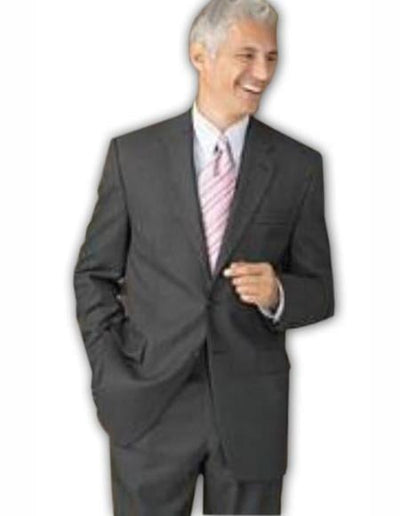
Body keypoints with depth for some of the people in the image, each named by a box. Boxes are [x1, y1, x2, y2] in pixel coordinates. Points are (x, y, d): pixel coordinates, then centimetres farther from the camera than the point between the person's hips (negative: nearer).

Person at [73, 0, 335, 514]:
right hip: (149, 407, 0)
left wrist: (277, 295, -16)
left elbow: (319, 292, 6)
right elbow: (95, 273, 6)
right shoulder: (133, 153, 0)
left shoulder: (299, 165, 1)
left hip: (251, 413, 1)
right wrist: (111, 375, -3)